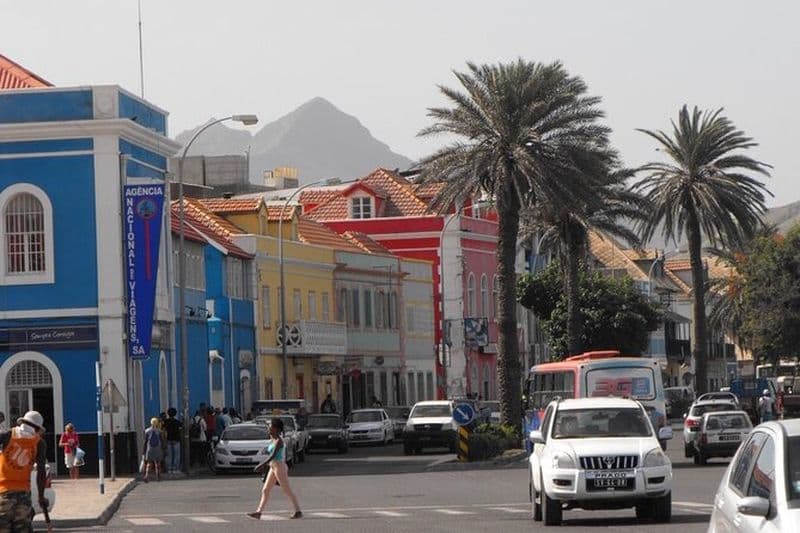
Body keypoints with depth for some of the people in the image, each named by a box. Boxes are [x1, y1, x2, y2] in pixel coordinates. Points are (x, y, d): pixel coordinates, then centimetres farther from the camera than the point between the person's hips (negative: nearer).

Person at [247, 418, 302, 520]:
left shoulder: (278, 441, -16)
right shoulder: (273, 440, 11)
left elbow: (273, 455, -24)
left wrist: (261, 465, -27)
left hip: (279, 467, -9)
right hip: (273, 468, 9)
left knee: (287, 491, -3)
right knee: (265, 490, 6)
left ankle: (298, 511, 5)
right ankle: (258, 512, 6)